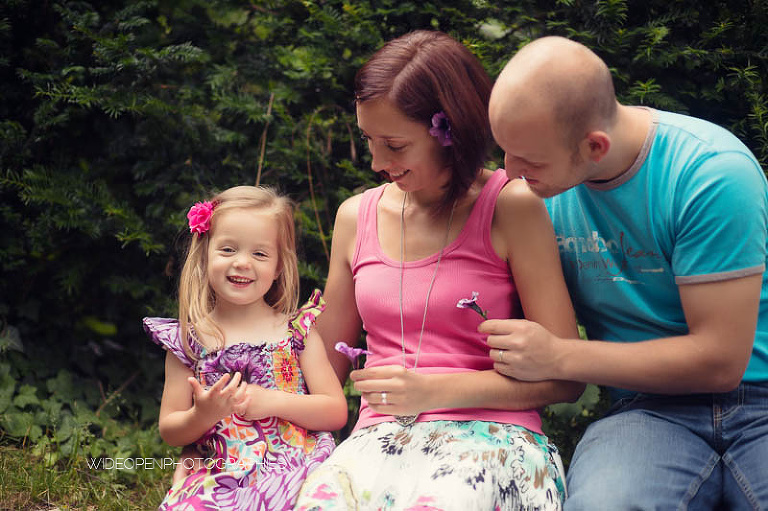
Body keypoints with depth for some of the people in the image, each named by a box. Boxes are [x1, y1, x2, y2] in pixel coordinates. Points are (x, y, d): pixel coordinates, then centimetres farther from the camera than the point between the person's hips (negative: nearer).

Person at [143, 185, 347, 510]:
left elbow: (337, 412, 4)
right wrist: (203, 416, -11)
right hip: (218, 480, 0)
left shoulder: (298, 330, 9)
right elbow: (169, 431, 11)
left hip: (292, 473, 0)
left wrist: (273, 402, -9)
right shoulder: (188, 339, 9)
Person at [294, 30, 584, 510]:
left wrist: (434, 390, -12)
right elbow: (329, 367, 24)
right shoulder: (356, 217, 14)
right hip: (379, 436, 3)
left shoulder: (512, 207, -1)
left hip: (487, 431, -3)